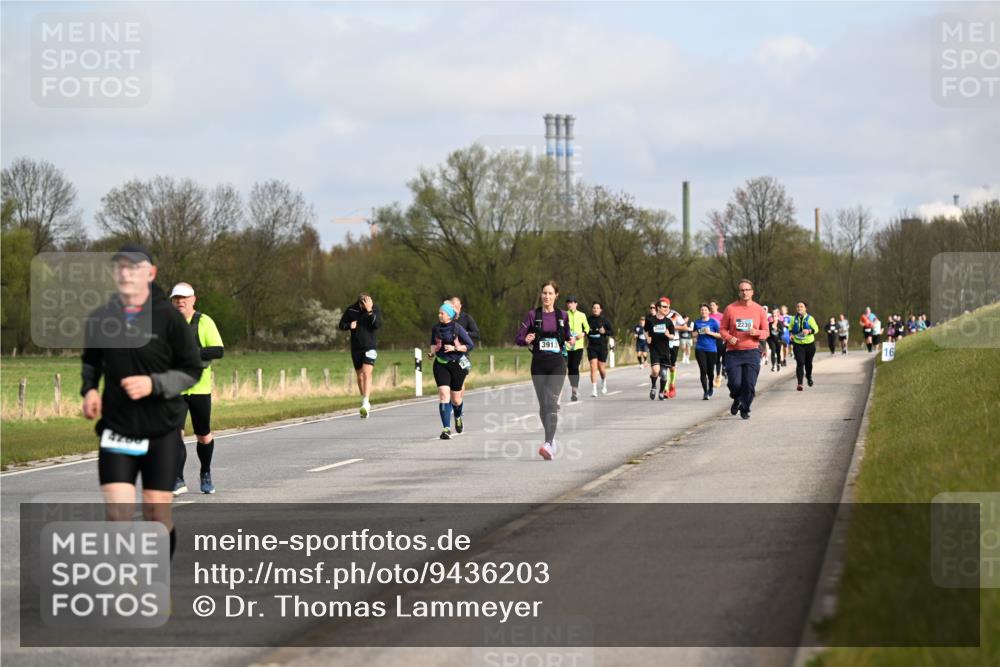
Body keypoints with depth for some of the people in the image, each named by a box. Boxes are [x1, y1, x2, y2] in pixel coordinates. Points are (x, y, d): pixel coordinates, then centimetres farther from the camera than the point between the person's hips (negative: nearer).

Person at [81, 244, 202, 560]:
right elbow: (90, 362, 19)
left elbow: (192, 370, -3)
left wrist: (153, 384, -18)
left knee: (157, 512, 2)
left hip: (162, 429, -2)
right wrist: (89, 389, -1)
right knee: (118, 513, -10)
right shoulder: (100, 319, 1)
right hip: (116, 427, 2)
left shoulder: (169, 317, -8)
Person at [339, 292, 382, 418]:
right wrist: (350, 325, -14)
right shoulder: (351, 310, -1)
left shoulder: (375, 308, -5)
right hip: (356, 347, 3)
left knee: (367, 373, -19)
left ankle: (366, 404, -25)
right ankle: (365, 403, 24)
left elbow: (377, 324, -17)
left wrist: (370, 311, -26)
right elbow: (342, 325, 7)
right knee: (360, 377, 9)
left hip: (370, 346, -3)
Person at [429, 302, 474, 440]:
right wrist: (432, 352, -1)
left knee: (456, 399, 8)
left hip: (457, 364, -2)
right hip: (440, 365, 2)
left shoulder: (457, 328, -9)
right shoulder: (435, 329, 3)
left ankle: (458, 417, 43)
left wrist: (454, 348, -18)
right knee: (444, 394, -15)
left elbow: (470, 345, -7)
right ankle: (446, 429, -17)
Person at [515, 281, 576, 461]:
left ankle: (548, 445, -25)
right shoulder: (533, 315, 2)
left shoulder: (562, 316, 6)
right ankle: (551, 437, 28)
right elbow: (518, 338, 1)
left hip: (557, 364, -1)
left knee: (551, 402, -16)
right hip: (539, 364, 1)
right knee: (543, 404, 7)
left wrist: (571, 341, -4)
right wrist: (526, 340, -21)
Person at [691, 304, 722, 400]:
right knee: (703, 370, -9)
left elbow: (720, 335, -2)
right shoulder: (697, 322, 8)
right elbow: (694, 334, 22)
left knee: (710, 371, 8)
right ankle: (705, 392, -6)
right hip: (700, 349, 1)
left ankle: (711, 387, 37)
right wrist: (695, 334, -1)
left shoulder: (713, 322, 0)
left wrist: (710, 333, -14)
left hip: (711, 349, -1)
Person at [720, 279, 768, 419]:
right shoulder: (730, 309, 2)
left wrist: (756, 332, -12)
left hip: (752, 352, 1)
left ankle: (745, 409, 17)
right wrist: (729, 338, -12)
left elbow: (765, 332, 10)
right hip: (733, 352, -1)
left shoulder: (759, 310, 5)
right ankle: (737, 399, 25)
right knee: (735, 383, -9)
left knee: (749, 384, -5)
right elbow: (722, 329, 8)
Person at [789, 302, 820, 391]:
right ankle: (800, 383, -17)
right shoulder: (794, 319, 4)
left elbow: (816, 328, -6)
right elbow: (790, 329, 15)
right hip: (798, 344, 0)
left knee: (808, 362, 16)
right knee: (800, 363, -13)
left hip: (809, 344, 0)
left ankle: (809, 377, 45)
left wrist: (809, 331, -25)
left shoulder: (810, 318, -2)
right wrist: (791, 334, -7)